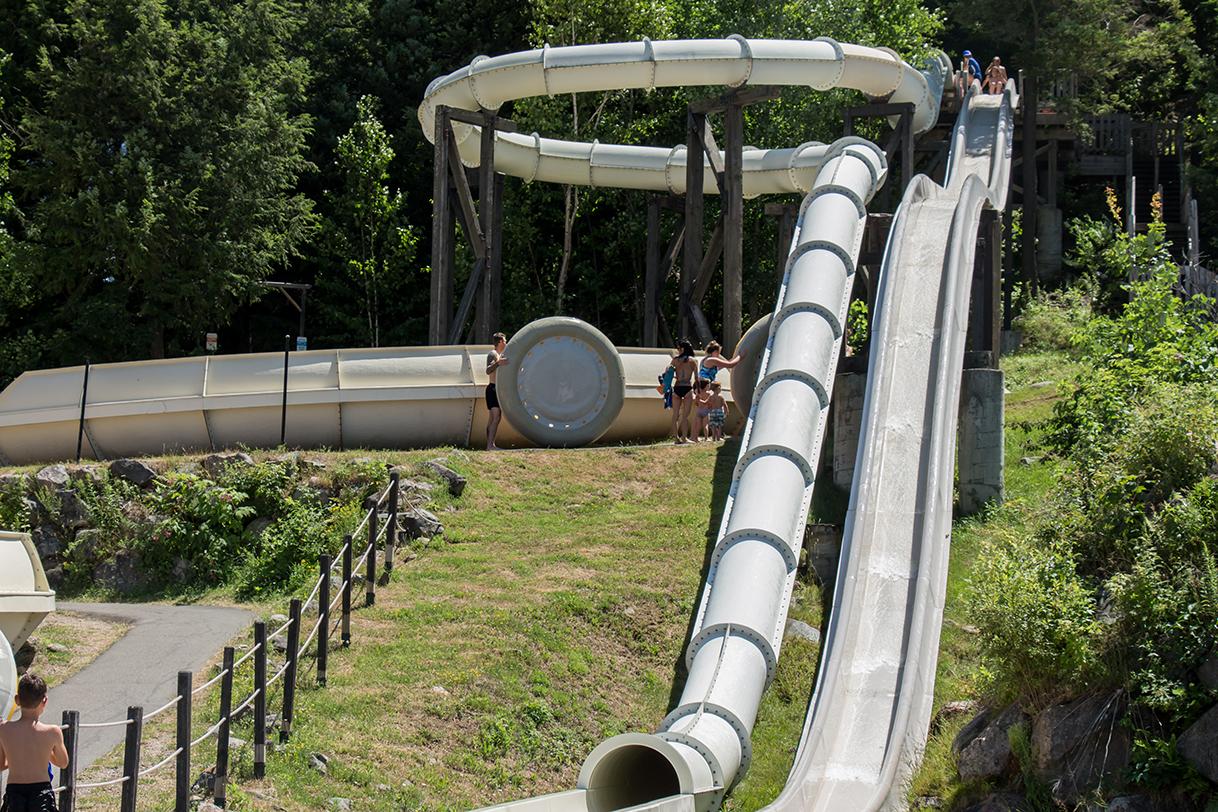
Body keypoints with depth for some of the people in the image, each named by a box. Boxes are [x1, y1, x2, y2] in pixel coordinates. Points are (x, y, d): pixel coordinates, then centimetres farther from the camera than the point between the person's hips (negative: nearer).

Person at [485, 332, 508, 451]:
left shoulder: (500, 355, 19)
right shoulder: (492, 354, -11)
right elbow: (488, 371, -28)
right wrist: (498, 363, -42)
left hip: (497, 389, 10)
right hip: (493, 388, -10)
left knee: (492, 418, 9)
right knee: (496, 417, -19)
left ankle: (489, 445, 10)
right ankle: (490, 445, -27)